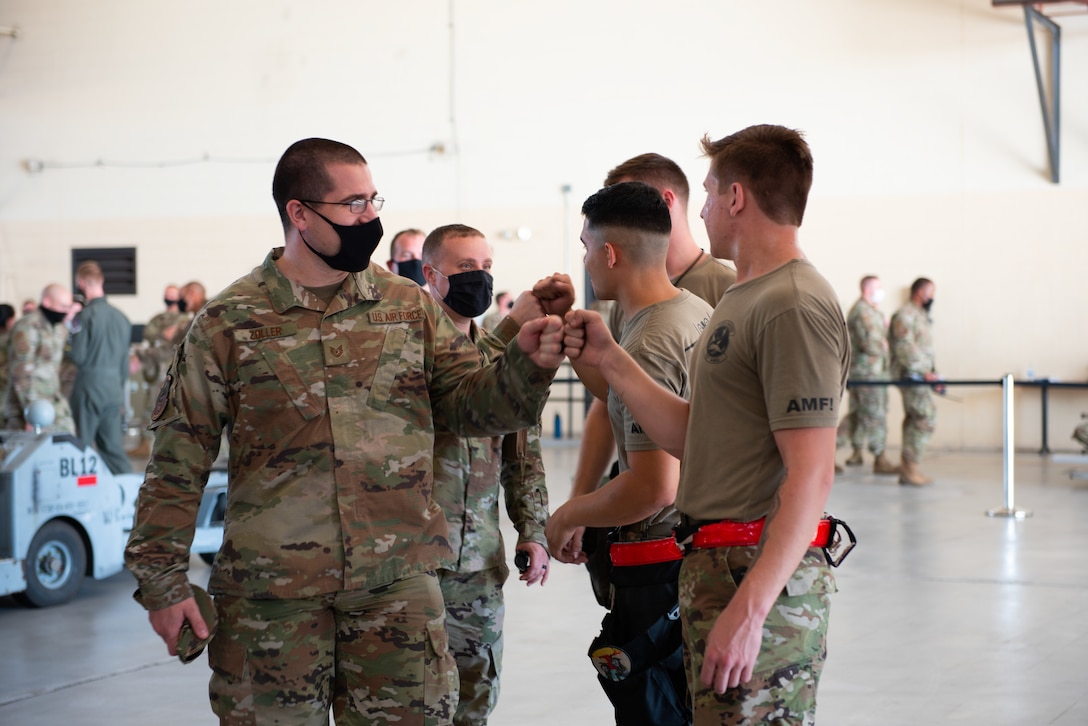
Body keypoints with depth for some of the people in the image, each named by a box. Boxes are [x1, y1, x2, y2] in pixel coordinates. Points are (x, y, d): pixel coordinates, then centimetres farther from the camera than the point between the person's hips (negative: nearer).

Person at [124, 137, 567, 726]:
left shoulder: (410, 307, 8)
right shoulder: (229, 322, -1)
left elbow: (469, 405, 6)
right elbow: (179, 457, 2)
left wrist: (525, 364, -15)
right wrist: (162, 579, -1)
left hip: (397, 587, 2)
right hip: (268, 591, -2)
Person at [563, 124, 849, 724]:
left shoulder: (793, 306, -15)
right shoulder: (740, 299, 17)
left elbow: (810, 477, -21)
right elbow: (691, 438, 14)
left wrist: (749, 608, -27)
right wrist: (608, 359, 11)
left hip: (763, 579, -10)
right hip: (715, 564, 10)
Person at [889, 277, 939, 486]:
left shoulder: (921, 316, 22)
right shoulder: (905, 315, -11)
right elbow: (905, 348, -19)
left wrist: (933, 374, 17)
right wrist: (924, 372, -21)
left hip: (919, 376, 10)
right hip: (910, 375, -10)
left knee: (913, 420, 8)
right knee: (926, 417, -16)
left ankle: (907, 469, 10)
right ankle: (909, 467, -14)